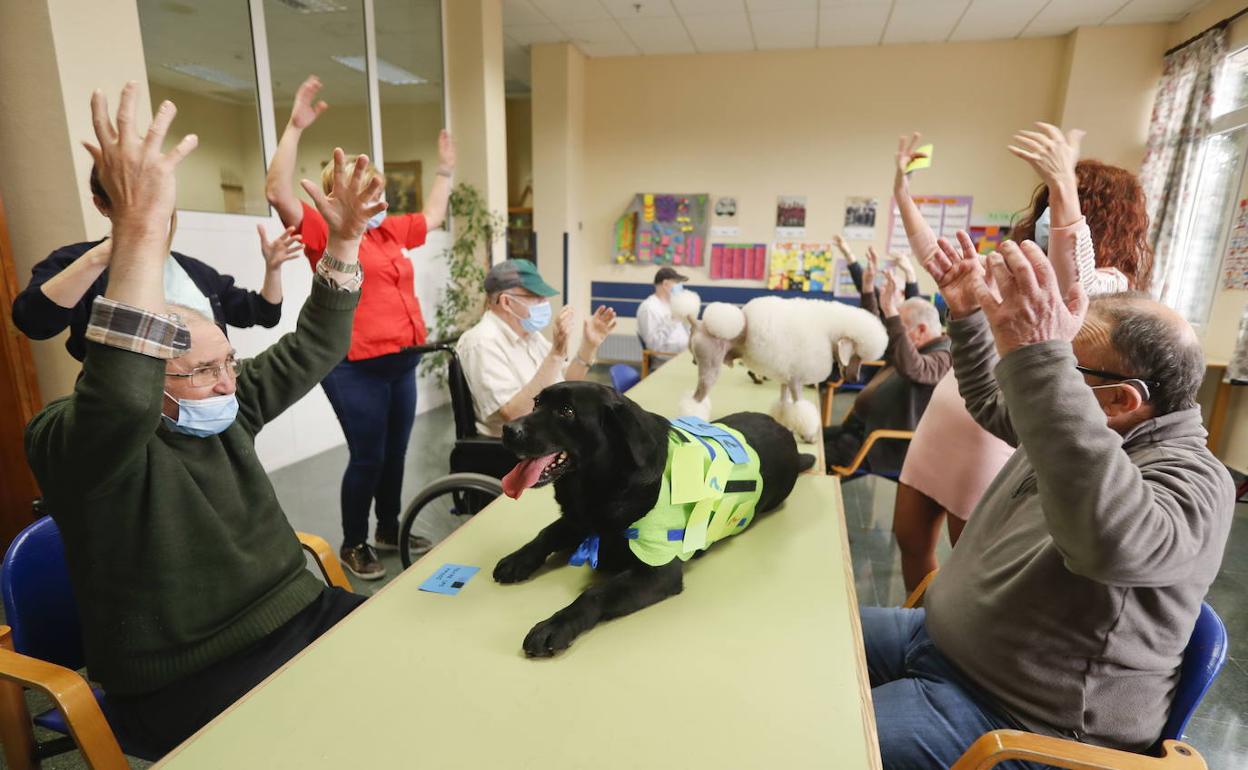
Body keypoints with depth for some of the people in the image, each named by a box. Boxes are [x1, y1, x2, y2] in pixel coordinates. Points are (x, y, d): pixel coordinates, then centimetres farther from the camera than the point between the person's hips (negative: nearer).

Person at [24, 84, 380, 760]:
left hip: (298, 615, 6)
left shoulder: (226, 409, 4)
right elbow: (120, 398, -39)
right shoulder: (71, 442, -15)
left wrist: (344, 241, -4)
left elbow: (311, 350, 5)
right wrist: (140, 229, -44)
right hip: (187, 682, -5)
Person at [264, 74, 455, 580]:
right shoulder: (324, 232, -4)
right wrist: (296, 127, -22)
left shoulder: (390, 231, 16)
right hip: (357, 368, -7)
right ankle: (353, 545, 20)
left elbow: (434, 215, 31)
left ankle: (390, 530, 32)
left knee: (396, 452, 15)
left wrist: (446, 170, 34)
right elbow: (279, 193, -20)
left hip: (401, 362, 7)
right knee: (368, 457, 0)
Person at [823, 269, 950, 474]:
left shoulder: (942, 358, -19)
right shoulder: (919, 346, 12)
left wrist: (891, 311, -43)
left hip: (881, 445, -10)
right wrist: (868, 288, 12)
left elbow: (909, 367, -42)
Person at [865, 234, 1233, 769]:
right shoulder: (1094, 427, 2)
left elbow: (1113, 541, -51)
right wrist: (968, 315, 5)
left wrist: (1036, 356, -54)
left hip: (1014, 715, -8)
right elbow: (991, 404, 20)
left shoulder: (1192, 481, -26)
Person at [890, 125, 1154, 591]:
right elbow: (938, 262, 21)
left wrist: (1063, 189, -44)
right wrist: (902, 193, 16)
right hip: (943, 418, 7)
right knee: (910, 538, 16)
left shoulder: (1110, 284, -8)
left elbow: (1071, 289, -33)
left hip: (995, 436, -7)